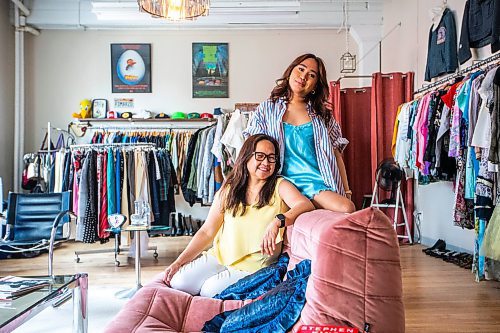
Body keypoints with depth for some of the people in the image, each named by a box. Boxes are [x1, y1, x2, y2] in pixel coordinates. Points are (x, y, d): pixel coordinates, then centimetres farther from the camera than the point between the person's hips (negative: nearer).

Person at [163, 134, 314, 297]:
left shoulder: (279, 186, -2)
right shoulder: (228, 190, 7)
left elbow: (306, 204, -21)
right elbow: (207, 231, 6)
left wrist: (277, 222, -38)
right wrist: (179, 262, -3)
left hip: (254, 266, -3)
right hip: (219, 256, 4)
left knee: (209, 290, -22)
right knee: (179, 281, -15)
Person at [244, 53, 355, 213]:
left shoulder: (322, 114, 19)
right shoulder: (267, 109, 14)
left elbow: (336, 154, 17)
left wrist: (346, 191, 9)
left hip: (318, 183, 3)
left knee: (348, 208, -31)